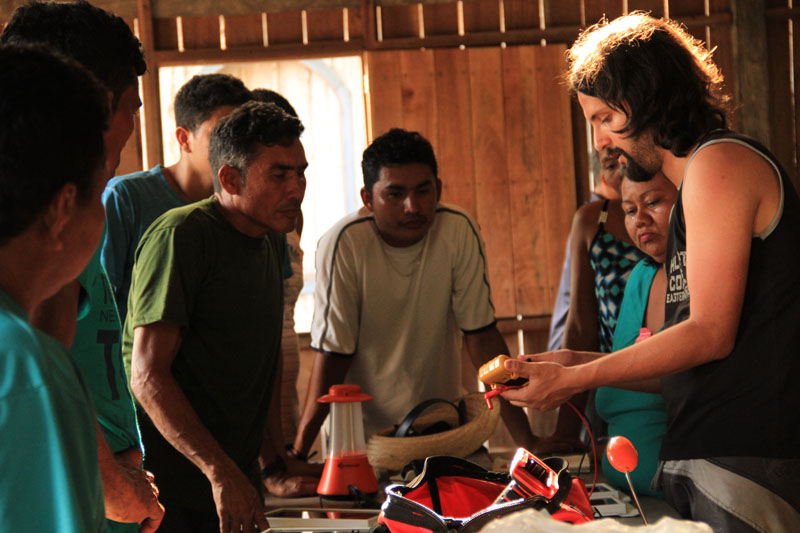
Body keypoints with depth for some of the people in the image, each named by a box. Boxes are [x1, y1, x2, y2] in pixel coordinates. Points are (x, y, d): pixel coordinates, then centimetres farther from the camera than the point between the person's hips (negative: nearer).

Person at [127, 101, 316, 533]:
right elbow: (148, 375, -20)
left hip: (235, 485, 8)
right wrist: (220, 471, -25)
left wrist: (272, 464, 17)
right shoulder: (180, 235, -14)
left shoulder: (271, 241, 13)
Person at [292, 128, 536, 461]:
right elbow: (332, 352, -15)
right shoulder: (344, 243, -17)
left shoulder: (458, 231, -11)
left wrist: (525, 436, -10)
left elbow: (481, 334, -6)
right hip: (363, 430, -2)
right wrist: (298, 454, -22)